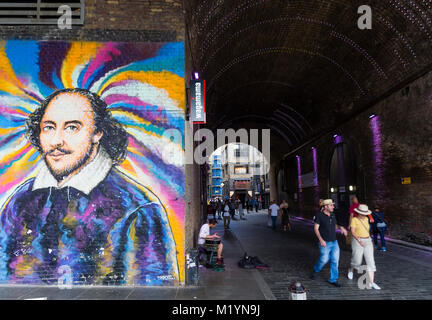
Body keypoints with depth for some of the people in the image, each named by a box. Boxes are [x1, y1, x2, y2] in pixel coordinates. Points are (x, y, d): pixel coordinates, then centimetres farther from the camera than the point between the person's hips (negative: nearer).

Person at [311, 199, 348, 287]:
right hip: (325, 243, -6)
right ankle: (316, 270, 30)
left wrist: (340, 227, -1)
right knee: (324, 259, -1)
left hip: (334, 242, 6)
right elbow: (316, 229, -11)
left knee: (335, 261, 4)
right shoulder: (319, 215, -12)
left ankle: (333, 279, 17)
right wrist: (321, 240, -21)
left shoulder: (332, 215, 8)